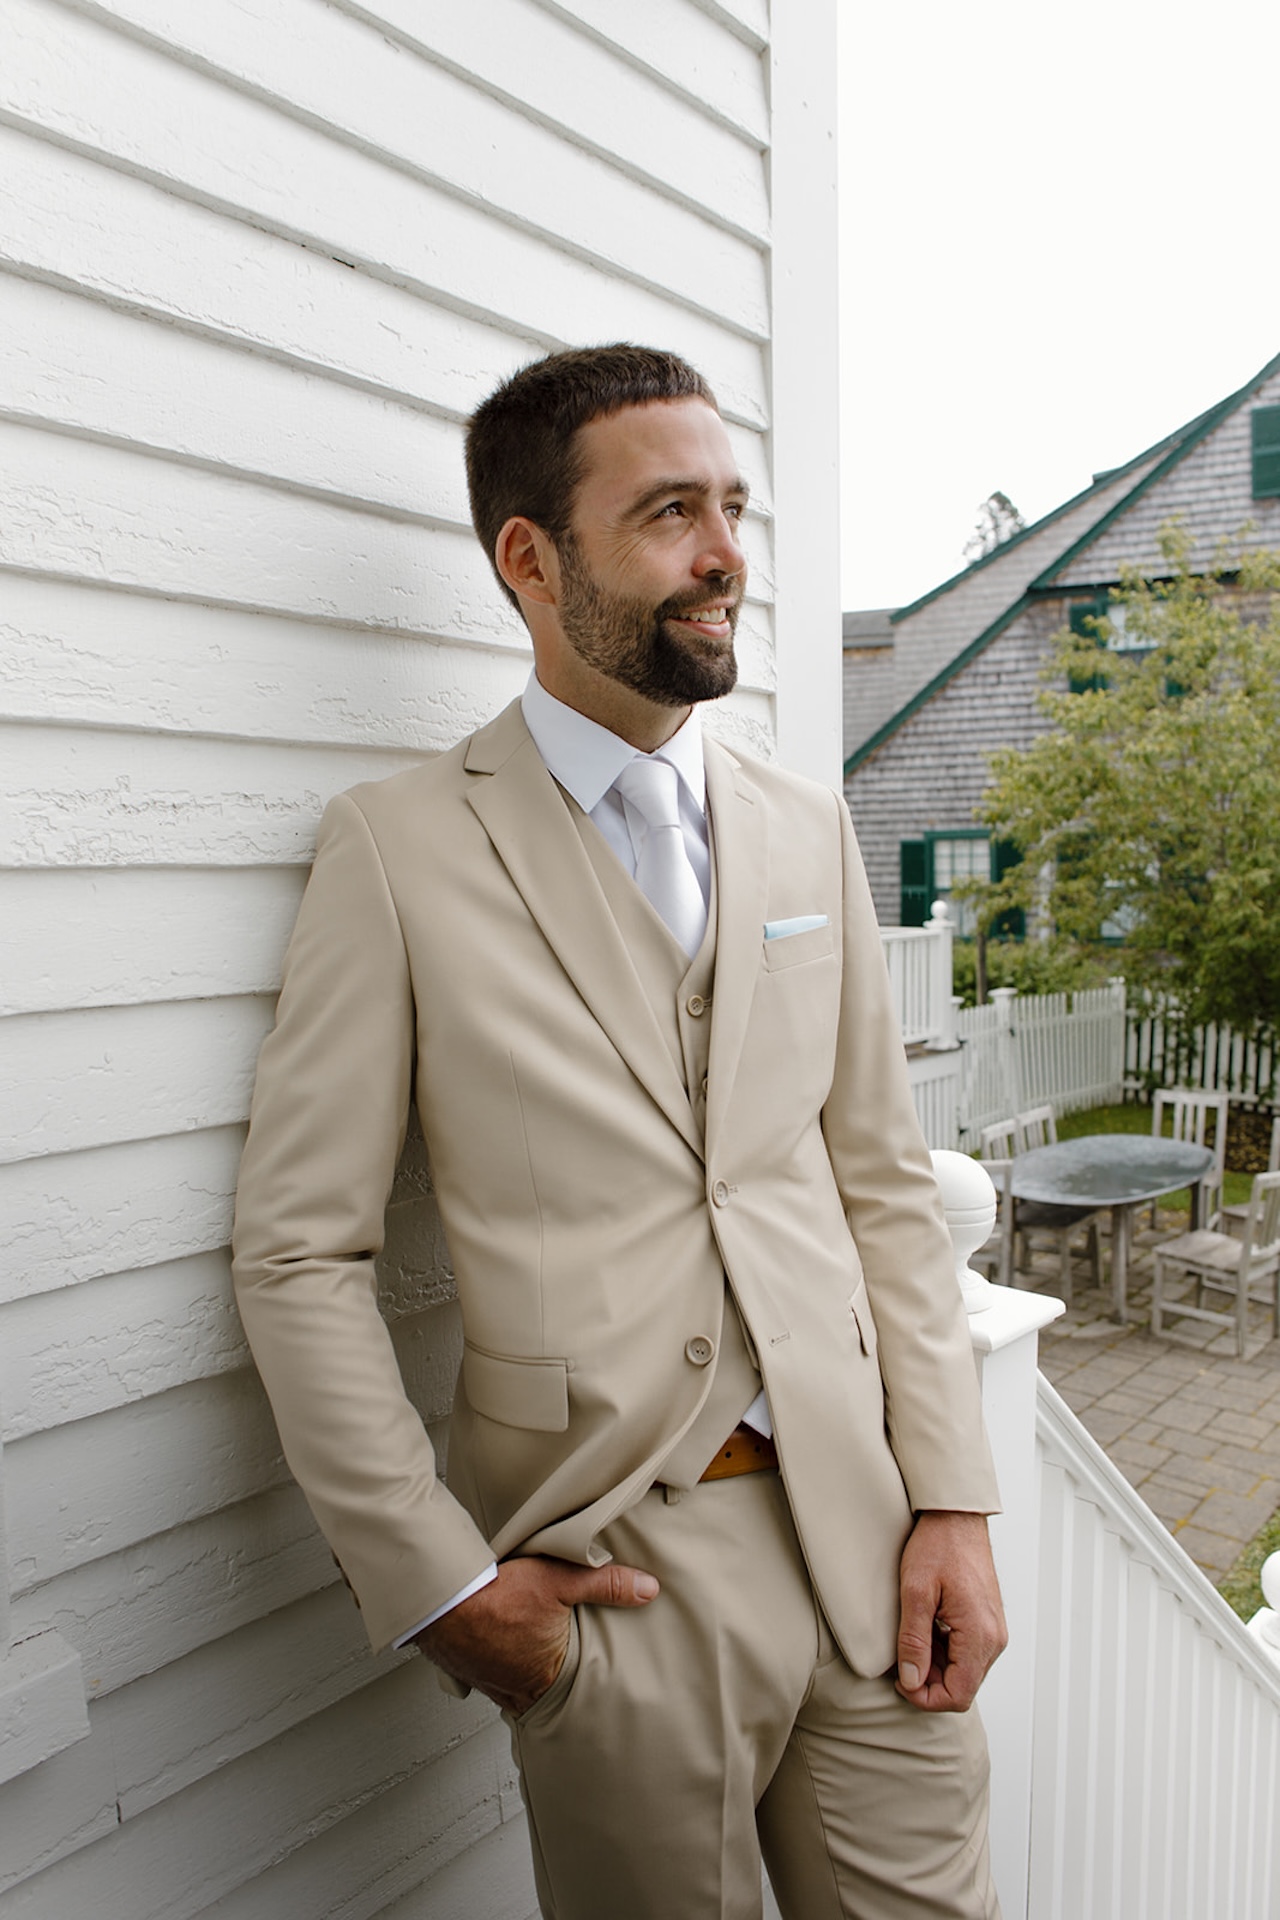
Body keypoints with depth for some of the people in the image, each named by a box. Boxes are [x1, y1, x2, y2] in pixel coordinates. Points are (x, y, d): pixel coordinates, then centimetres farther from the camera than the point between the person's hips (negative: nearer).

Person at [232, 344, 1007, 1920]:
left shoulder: (808, 832, 6)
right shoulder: (398, 847, -8)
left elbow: (883, 1181, 7)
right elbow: (299, 1251, -7)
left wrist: (951, 1499, 2)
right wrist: (437, 1584, -9)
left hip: (866, 1537, 4)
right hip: (614, 1575, -4)